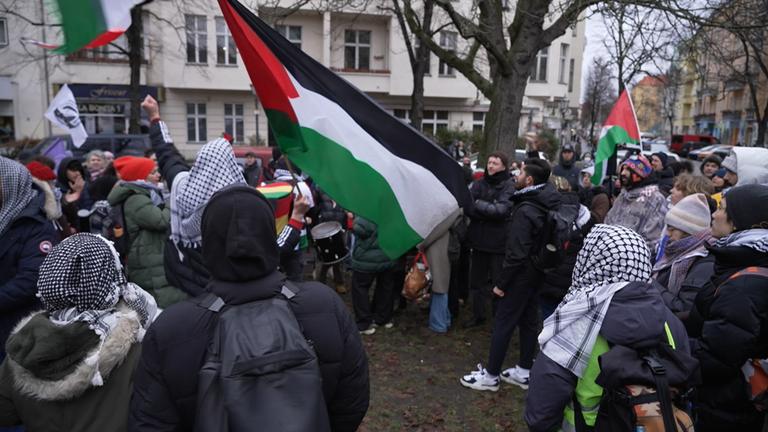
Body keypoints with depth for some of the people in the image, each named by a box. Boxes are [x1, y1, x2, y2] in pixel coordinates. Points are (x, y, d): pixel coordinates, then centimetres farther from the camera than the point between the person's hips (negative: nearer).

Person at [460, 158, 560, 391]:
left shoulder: (525, 211, -24)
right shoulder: (546, 204, 4)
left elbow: (516, 254, -26)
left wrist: (501, 282, -18)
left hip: (521, 274, -9)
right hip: (536, 272, 9)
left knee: (503, 322, 1)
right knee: (529, 320, 16)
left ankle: (491, 375, 11)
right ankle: (524, 371, 28)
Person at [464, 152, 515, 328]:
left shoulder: (509, 186, -8)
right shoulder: (479, 184, 4)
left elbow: (502, 210, -20)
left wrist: (478, 205, -16)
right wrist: (489, 213, -21)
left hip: (499, 242, -5)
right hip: (479, 239, 5)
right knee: (476, 280, 15)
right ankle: (478, 315, 32)